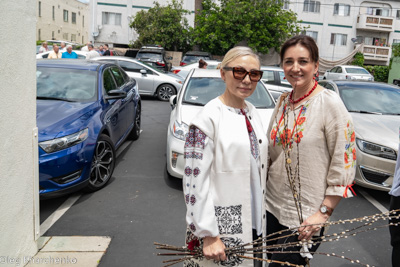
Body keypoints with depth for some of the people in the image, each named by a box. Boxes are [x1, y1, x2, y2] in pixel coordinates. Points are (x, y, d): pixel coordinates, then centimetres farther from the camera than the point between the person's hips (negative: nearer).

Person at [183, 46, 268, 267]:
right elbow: (195, 181, -19)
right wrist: (208, 236, -18)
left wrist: (260, 217, 13)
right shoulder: (209, 118, -16)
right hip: (222, 228, -7)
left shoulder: (252, 113, 6)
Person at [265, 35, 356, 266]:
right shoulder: (283, 101, 6)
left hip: (305, 217, -6)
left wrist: (324, 212, -15)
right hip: (272, 206, 6)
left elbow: (344, 163, -14)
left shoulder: (329, 103, -13)